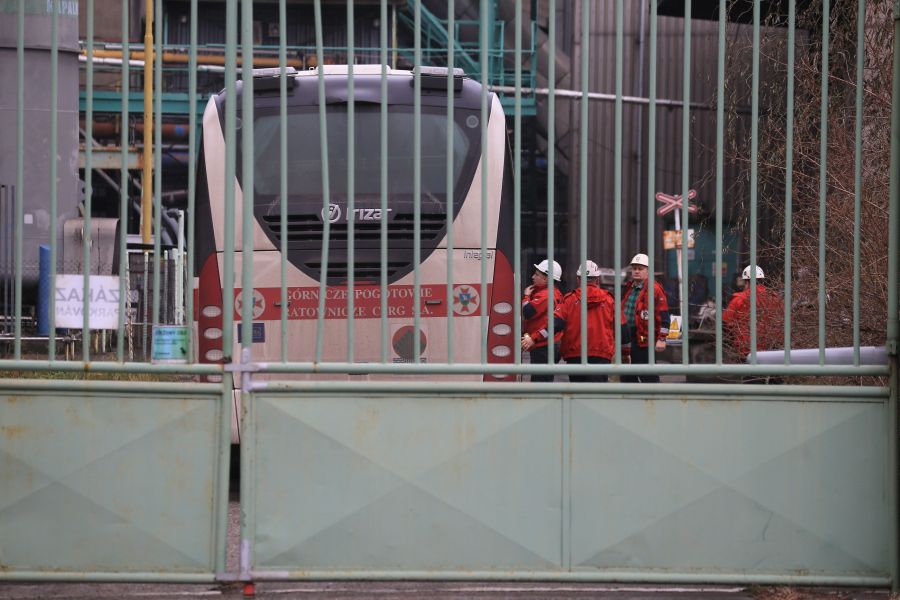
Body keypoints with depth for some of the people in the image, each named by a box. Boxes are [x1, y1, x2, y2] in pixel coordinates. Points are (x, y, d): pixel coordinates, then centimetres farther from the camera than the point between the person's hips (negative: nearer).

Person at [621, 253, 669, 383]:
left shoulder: (654, 289, -10)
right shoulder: (629, 287, 16)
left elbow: (663, 316, -14)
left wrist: (662, 339, -19)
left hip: (644, 340, -9)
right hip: (627, 339, 9)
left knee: (648, 377, -7)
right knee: (627, 376, 14)